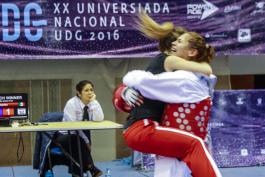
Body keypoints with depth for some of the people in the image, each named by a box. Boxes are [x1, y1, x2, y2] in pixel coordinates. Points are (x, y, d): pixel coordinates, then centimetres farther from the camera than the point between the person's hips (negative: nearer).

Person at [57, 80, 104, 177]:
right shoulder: (71, 103, -18)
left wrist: (93, 102, -26)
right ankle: (90, 167, -31)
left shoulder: (93, 103, -6)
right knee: (78, 141, -35)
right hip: (67, 136, -6)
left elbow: (98, 119, -23)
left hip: (82, 135, 6)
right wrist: (86, 141, -26)